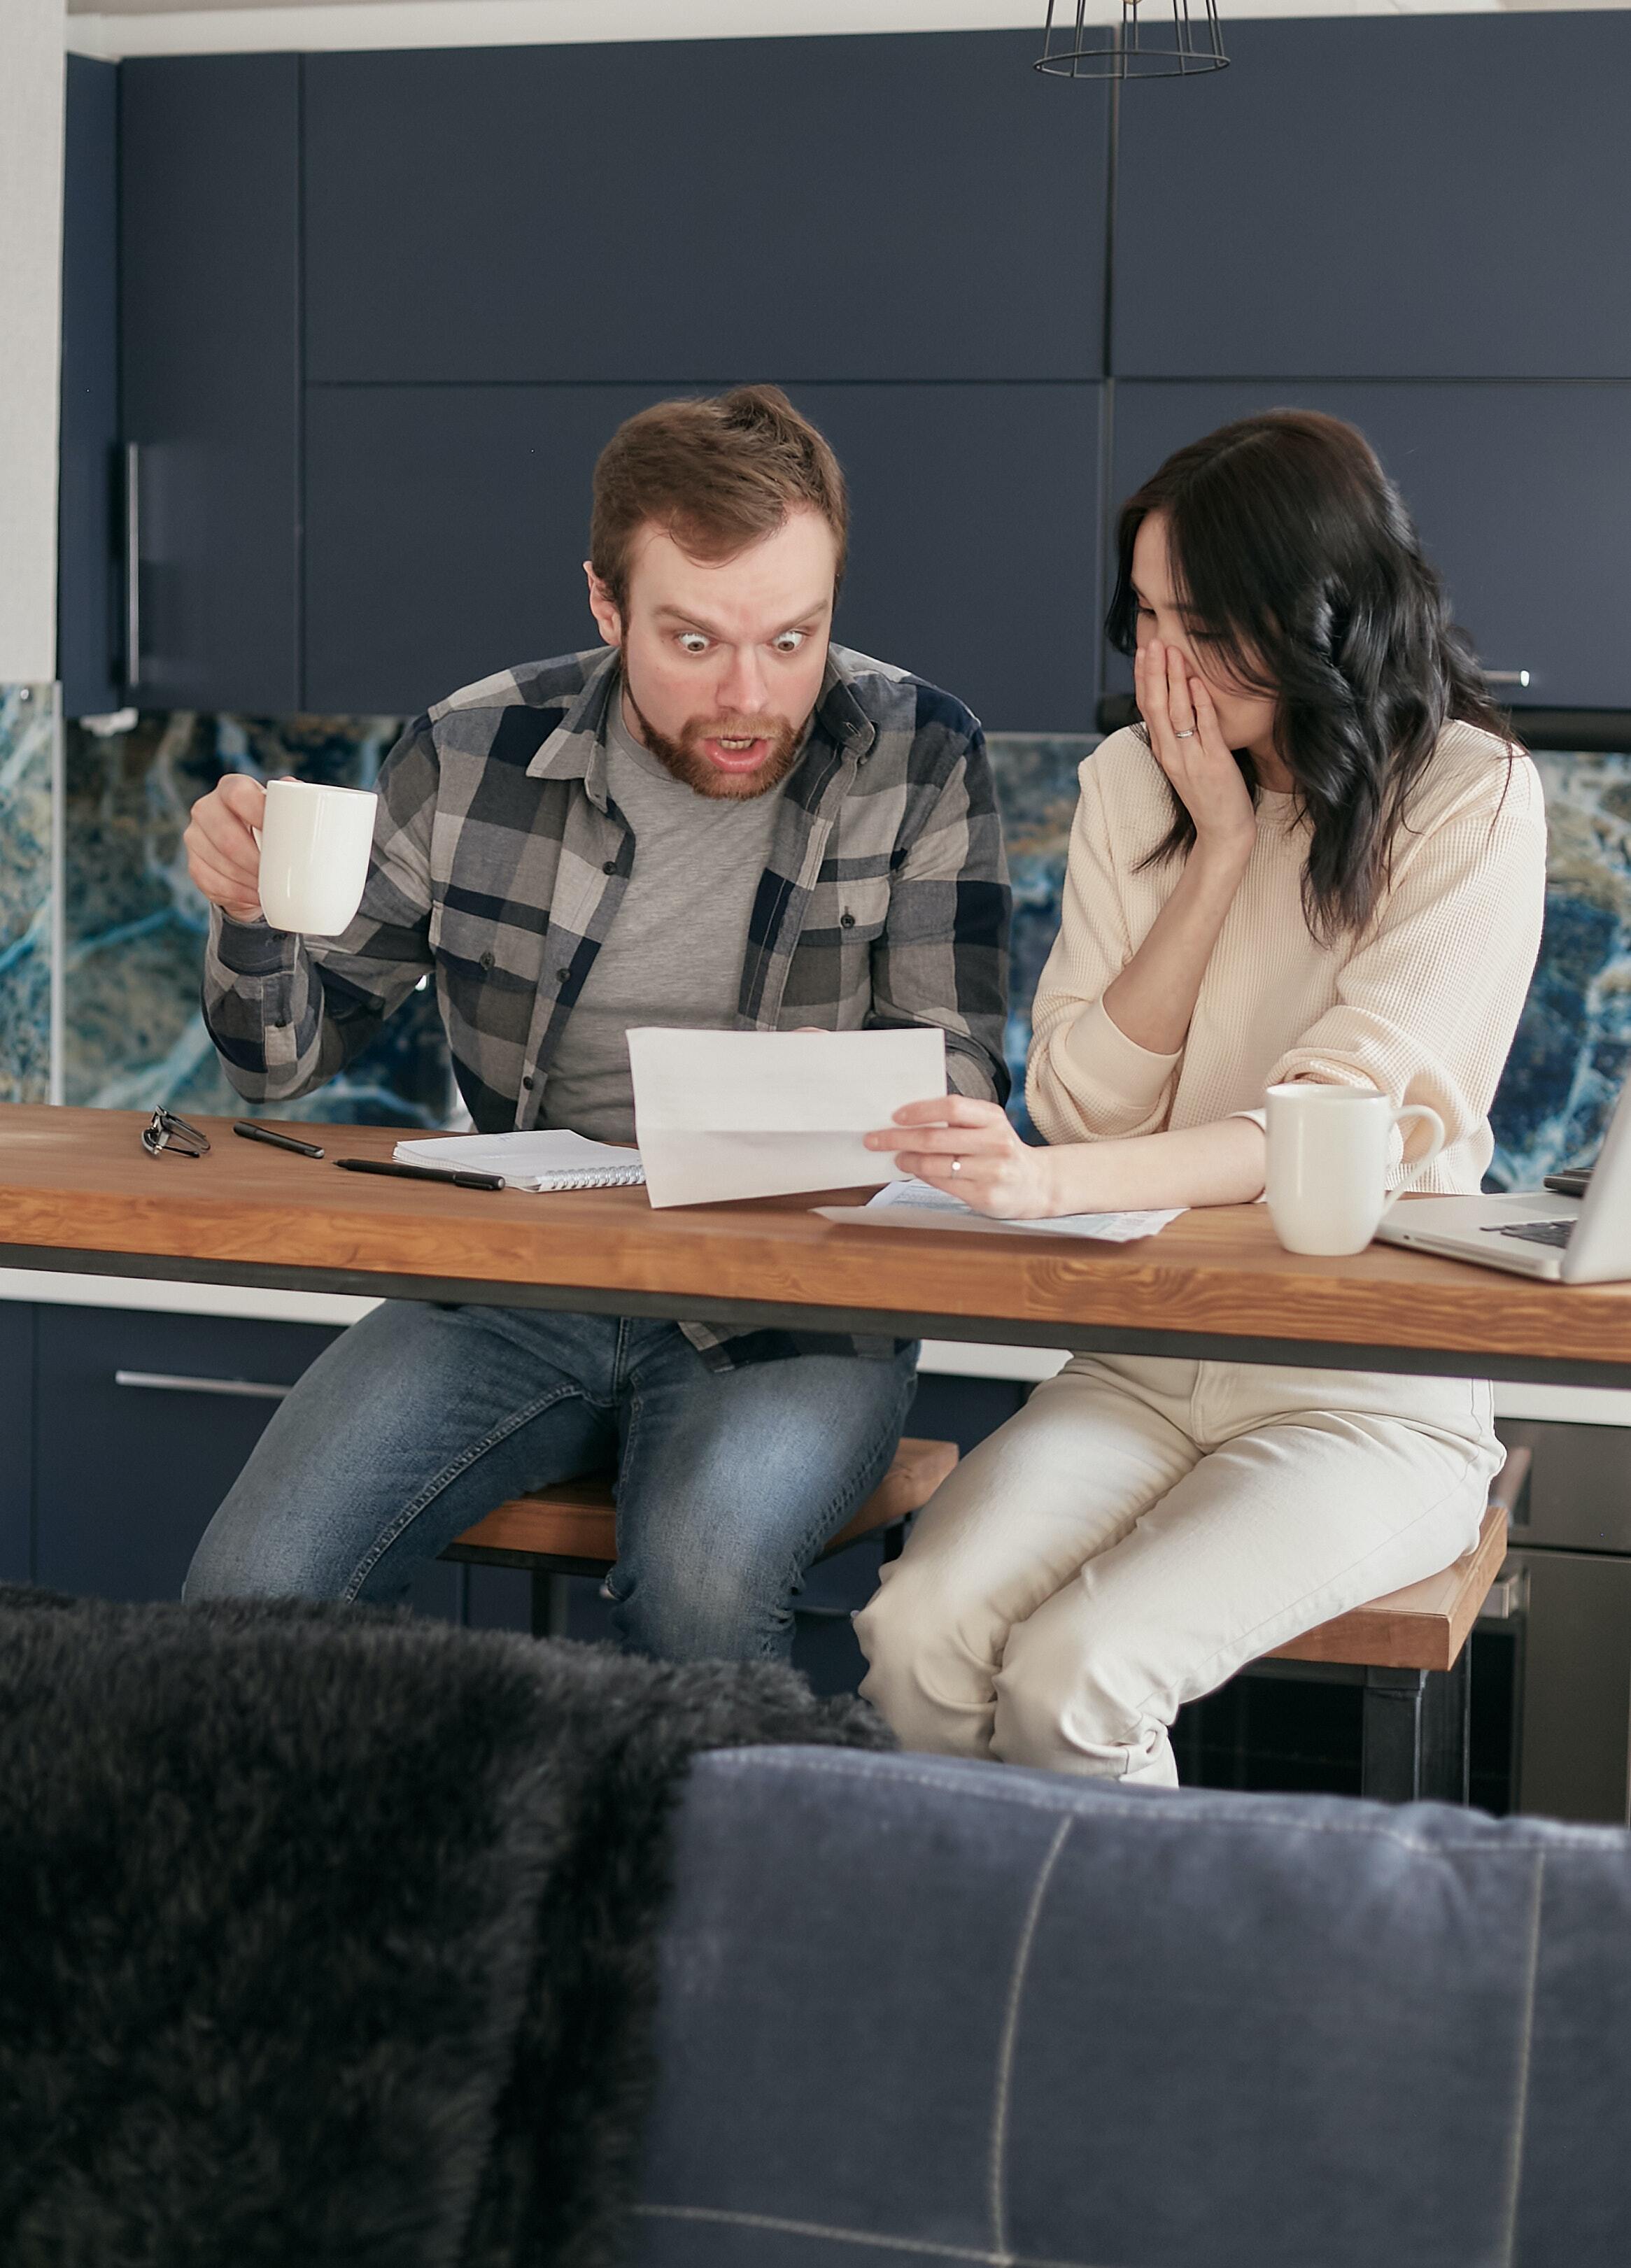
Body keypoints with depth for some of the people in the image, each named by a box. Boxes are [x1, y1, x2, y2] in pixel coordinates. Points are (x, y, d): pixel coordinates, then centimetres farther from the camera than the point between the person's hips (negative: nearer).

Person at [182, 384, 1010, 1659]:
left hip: (788, 1309, -2)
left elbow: (960, 1081, -5)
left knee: (700, 1580, -33)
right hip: (512, 1286, 2)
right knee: (253, 1594, -20)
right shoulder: (473, 757, 1)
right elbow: (291, 1054, 9)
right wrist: (256, 914, -14)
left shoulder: (919, 760, -4)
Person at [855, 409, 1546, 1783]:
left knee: (1075, 1676, -26)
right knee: (920, 1632, -23)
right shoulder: (1132, 784, 7)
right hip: (1144, 1368, 4)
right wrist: (1217, 844, -7)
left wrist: (1059, 1184, -35)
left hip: (1370, 1395, -4)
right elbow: (1083, 1104, 0)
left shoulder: (1472, 802, -8)